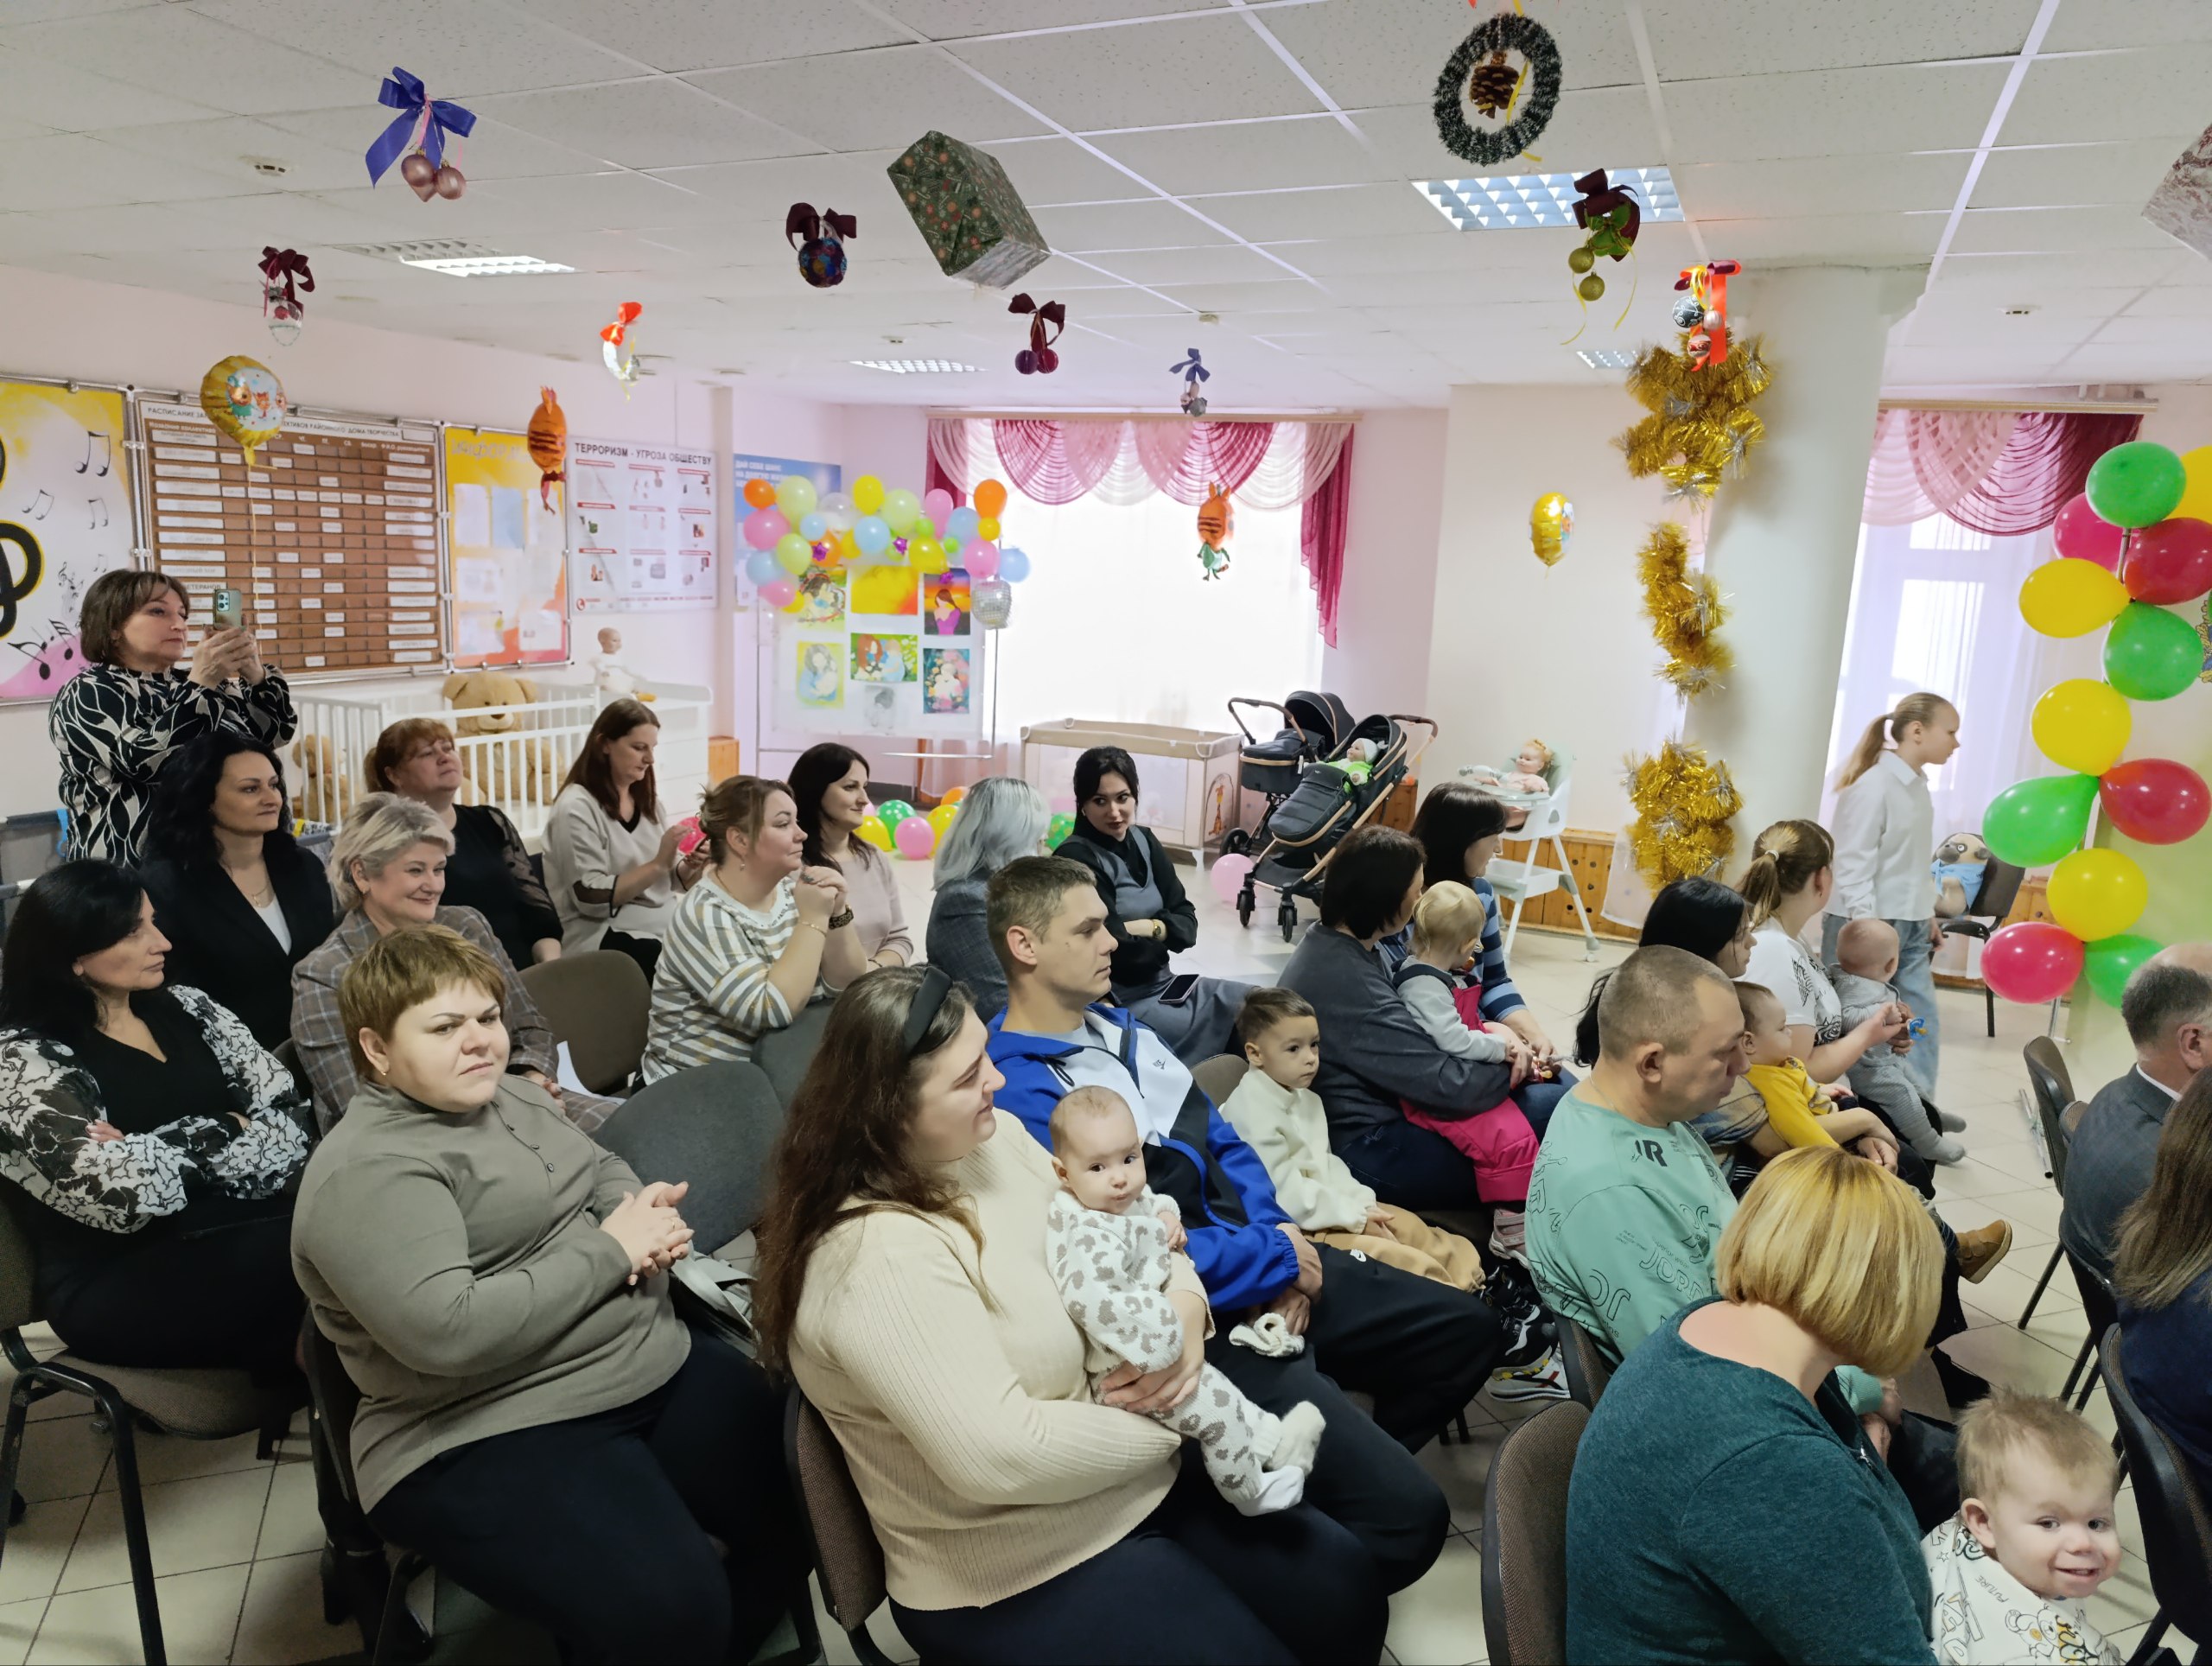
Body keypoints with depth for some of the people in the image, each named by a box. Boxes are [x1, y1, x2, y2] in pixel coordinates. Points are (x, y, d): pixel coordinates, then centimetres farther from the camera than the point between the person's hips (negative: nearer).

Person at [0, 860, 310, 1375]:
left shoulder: (181, 1007, 11)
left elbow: (289, 1114, -1)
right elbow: (123, 1193, -21)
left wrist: (154, 1155, -15)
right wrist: (227, 1130, -5)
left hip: (231, 1226, 5)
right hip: (120, 1282, -5)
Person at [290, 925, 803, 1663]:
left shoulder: (512, 1097, 12)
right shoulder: (366, 1171, -15)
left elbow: (603, 1168, 24)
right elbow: (445, 1332, -26)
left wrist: (641, 1212, -1)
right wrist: (608, 1251, -17)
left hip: (653, 1367, 8)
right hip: (489, 1437, -8)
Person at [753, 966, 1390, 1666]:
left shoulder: (993, 1136, -4)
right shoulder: (879, 1260, -30)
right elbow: (997, 1454, -35)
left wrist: (1185, 1305, -13)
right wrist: (1170, 1428, -19)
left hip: (1127, 1478, 8)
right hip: (1018, 1580, -8)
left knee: (1349, 1589, 9)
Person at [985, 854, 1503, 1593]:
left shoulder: (1118, 1025, 10)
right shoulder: (1015, 1096, -20)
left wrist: (1283, 1244, -4)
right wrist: (1274, 1259, -13)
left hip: (1270, 1270, 9)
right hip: (1195, 1322, -9)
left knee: (1469, 1330, 14)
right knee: (1406, 1512, -18)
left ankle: (1351, 1471, 31)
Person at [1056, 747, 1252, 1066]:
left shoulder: (1144, 841, 6)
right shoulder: (1075, 858, -17)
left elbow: (1187, 922, 3)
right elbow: (1113, 946, -21)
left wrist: (1147, 928, -15)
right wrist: (1161, 935, -4)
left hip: (1158, 984, 8)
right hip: (1117, 1001, -8)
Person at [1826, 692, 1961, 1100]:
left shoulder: (1918, 786, 11)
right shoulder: (1873, 785, -15)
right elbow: (1854, 864, -18)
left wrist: (1928, 916, 19)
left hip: (1910, 927, 8)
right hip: (1869, 926, -8)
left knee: (1923, 1022, 5)